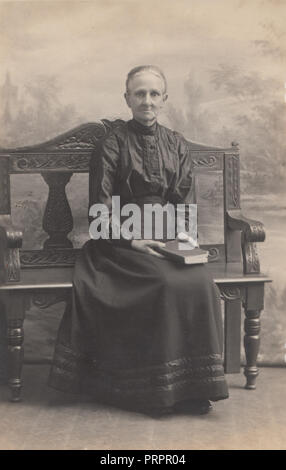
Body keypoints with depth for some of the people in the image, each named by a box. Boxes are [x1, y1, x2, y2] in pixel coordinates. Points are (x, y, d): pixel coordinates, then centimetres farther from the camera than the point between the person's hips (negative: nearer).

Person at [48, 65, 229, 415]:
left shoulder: (177, 144, 15)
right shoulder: (113, 144, 1)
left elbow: (185, 201, 13)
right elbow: (101, 207, -5)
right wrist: (131, 239, -17)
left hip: (170, 238, 4)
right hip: (125, 241, -4)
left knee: (200, 281, -26)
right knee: (170, 282, -30)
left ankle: (192, 385, -16)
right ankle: (163, 386, -19)